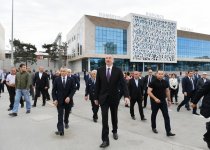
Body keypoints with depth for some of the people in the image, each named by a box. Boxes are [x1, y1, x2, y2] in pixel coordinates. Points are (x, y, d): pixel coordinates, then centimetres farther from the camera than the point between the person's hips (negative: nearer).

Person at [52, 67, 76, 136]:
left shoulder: (71, 80, -4)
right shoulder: (56, 80, -2)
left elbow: (73, 89, -7)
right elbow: (53, 90, -1)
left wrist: (69, 97, -19)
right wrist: (55, 99, -11)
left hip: (68, 100, 1)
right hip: (59, 100, -1)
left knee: (67, 113, 20)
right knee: (60, 115, -7)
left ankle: (66, 122, 47)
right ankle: (60, 130, -7)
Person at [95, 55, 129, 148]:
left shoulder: (118, 71, -4)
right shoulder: (100, 70, -1)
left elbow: (123, 84, -11)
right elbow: (97, 85, 2)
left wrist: (126, 96, -24)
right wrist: (96, 97, 3)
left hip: (114, 98, 1)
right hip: (103, 98, 0)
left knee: (114, 116, 18)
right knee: (104, 118, -4)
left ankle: (115, 131, 43)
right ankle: (105, 140, 4)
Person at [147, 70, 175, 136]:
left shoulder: (165, 82, 3)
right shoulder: (153, 82, -11)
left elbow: (167, 91, 14)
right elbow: (149, 92, -15)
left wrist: (169, 100, 13)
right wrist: (155, 98, -25)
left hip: (163, 101, 4)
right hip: (155, 101, -3)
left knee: (166, 116, -2)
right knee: (154, 115, 12)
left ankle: (168, 131, 3)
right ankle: (153, 128, 32)